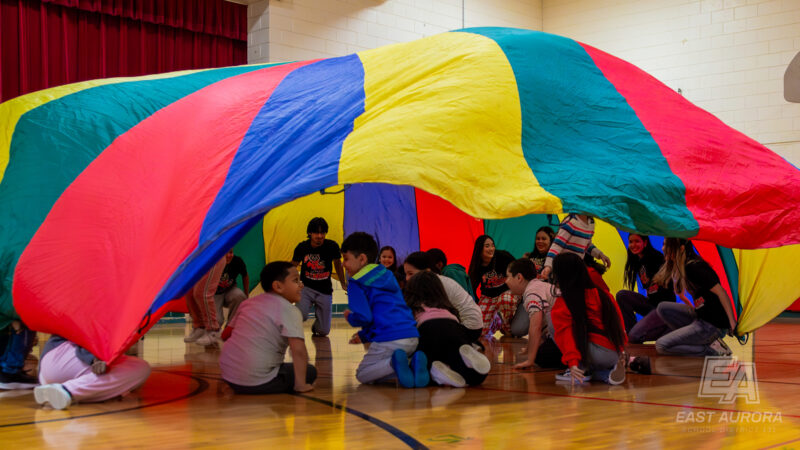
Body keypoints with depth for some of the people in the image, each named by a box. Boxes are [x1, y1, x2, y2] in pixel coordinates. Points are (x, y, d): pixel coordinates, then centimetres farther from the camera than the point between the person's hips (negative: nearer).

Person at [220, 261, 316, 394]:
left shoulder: (250, 302, 14)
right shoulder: (289, 310, -8)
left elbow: (225, 335, 20)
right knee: (309, 371, 8)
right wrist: (300, 384, -14)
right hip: (257, 382, -6)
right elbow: (298, 350, -20)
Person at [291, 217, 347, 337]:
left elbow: (337, 264, 11)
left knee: (324, 331, 3)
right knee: (301, 316, -31)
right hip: (306, 288, -1)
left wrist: (343, 283, 22)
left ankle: (315, 327, 41)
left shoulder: (332, 246, -9)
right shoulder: (302, 247, -10)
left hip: (325, 291, 1)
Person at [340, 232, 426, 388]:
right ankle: (413, 363, -6)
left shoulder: (356, 283, -1)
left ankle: (394, 363, -19)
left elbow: (364, 317, -12)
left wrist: (349, 317, 11)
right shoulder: (387, 275, 25)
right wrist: (364, 335, 36)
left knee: (362, 375, 10)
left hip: (389, 340, -7)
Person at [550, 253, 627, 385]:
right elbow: (618, 322, 16)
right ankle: (606, 372, 10)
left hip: (597, 354, -7)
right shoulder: (602, 294, 11)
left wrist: (572, 363, -26)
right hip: (615, 355, 7)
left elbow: (565, 334, -18)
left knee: (553, 319, -2)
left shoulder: (561, 305, -7)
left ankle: (583, 370, -2)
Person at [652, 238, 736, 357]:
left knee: (661, 346, -11)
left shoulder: (693, 268, -18)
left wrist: (733, 323, -21)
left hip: (713, 325, -9)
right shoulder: (684, 267, 10)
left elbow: (721, 292, -20)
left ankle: (713, 349, -8)